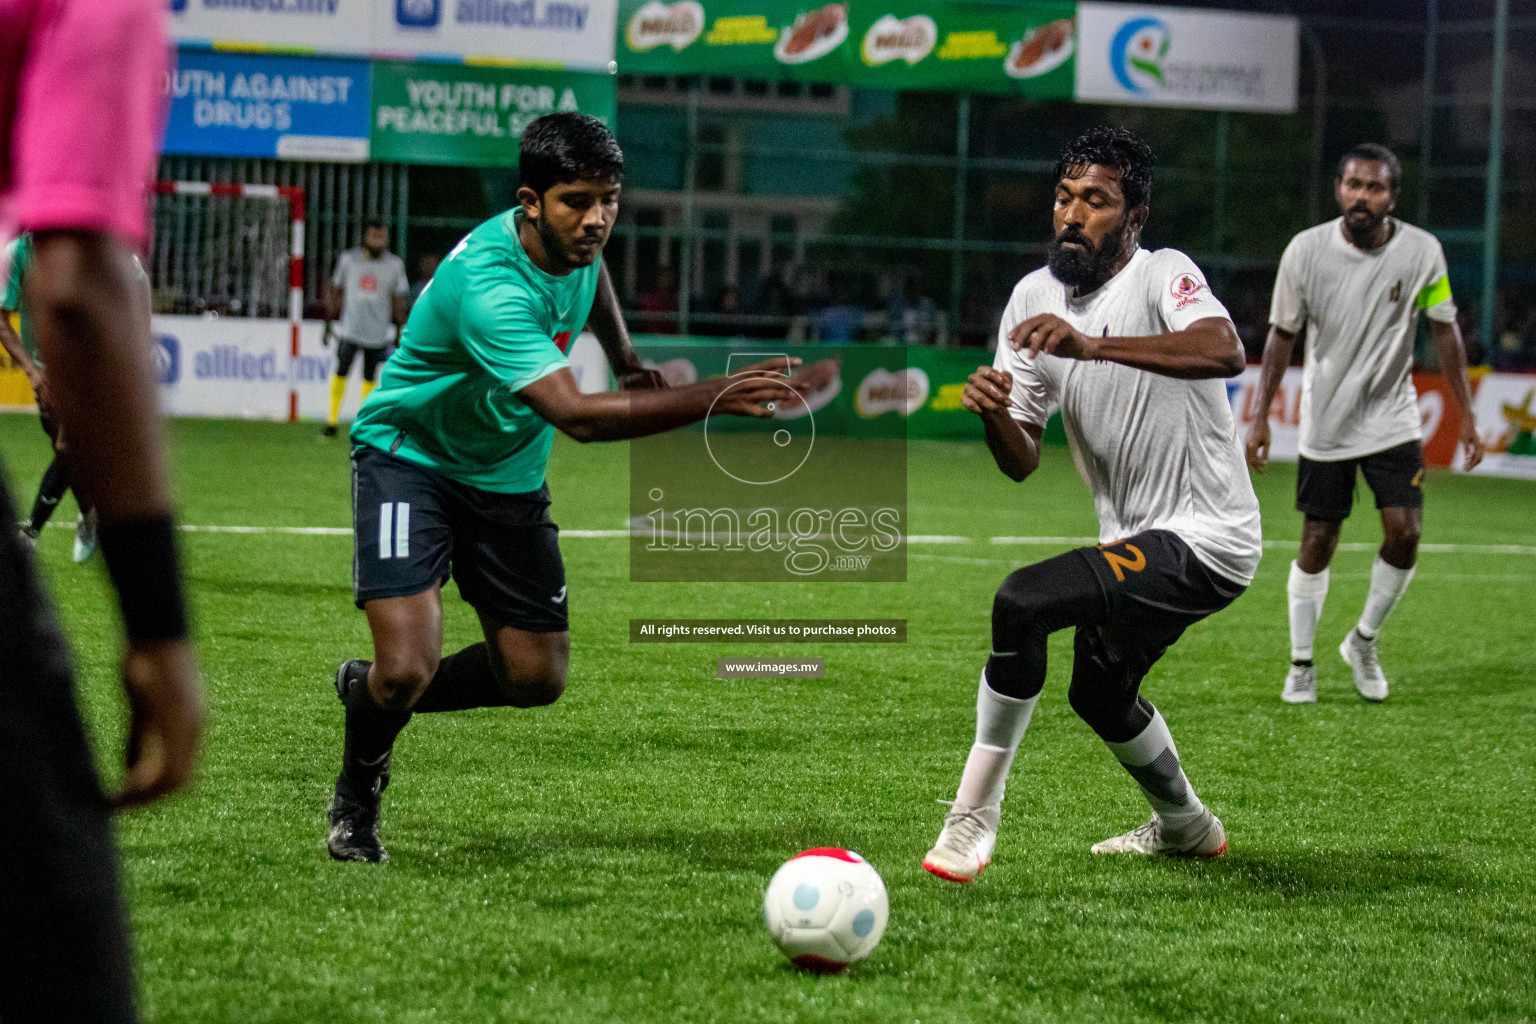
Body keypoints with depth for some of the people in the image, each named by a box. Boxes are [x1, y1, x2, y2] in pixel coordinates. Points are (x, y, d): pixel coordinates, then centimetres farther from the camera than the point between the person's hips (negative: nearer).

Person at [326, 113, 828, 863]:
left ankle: (374, 691, 29)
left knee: (536, 677, 3)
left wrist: (626, 359, 7)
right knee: (407, 667, -20)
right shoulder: (488, 286, -35)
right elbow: (576, 416, -45)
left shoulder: (575, 239, -10)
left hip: (507, 478, 7)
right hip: (409, 458, -7)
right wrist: (713, 400, -52)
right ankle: (355, 797, 13)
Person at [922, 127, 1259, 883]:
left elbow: (1225, 352, -42)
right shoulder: (1035, 297, 3)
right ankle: (1187, 828, 55)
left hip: (1203, 540, -9)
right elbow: (1022, 463, 3)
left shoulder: (1163, 276, -17)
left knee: (1022, 601, -26)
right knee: (1098, 693, 28)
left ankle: (973, 819, -15)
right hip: (1137, 542, 9)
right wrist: (994, 414, -20)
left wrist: (1091, 345, -52)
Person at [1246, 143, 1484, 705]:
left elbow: (1444, 330, 1)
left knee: (1404, 532, -11)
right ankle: (1301, 665, 18)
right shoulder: (1306, 250, -11)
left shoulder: (1422, 252, -10)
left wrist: (1466, 416, -1)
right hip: (1325, 423, -1)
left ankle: (1363, 642, 14)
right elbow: (1282, 333, 0)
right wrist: (1261, 416, -3)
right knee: (1317, 544, 1)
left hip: (1393, 419, 1)